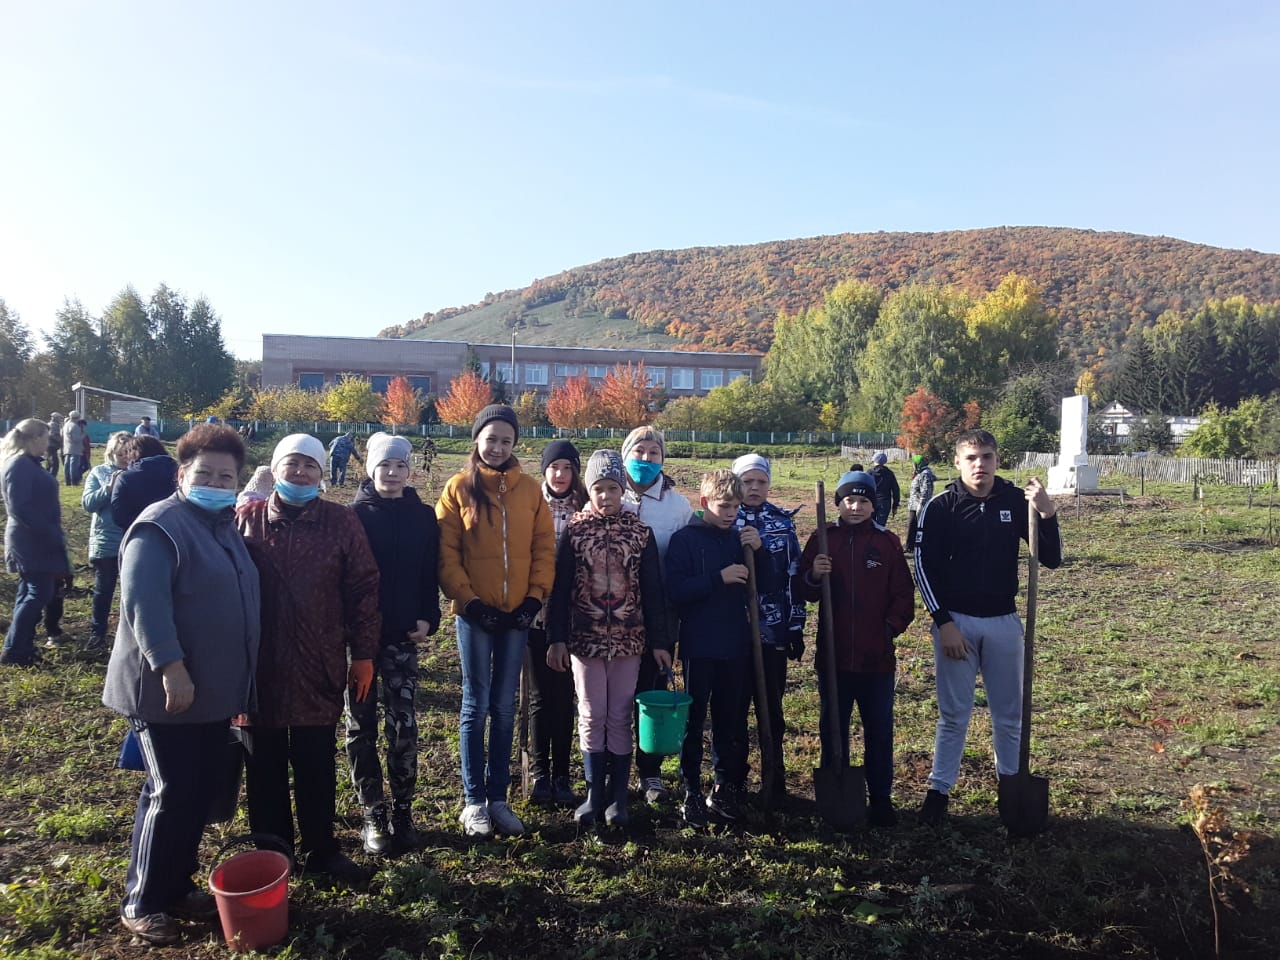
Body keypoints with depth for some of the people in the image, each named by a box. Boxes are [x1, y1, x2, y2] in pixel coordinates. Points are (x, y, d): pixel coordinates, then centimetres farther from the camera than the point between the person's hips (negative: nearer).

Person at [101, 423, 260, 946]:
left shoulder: (226, 527, 13)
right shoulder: (160, 526, -14)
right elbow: (143, 602, -24)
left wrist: (240, 681, 21)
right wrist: (170, 666, -29)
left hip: (214, 689, 8)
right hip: (167, 689, -8)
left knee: (200, 792, 15)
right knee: (171, 795, -1)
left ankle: (177, 886, 30)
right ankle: (141, 902, 16)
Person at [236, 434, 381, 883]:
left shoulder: (341, 522, -1)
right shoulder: (246, 519, 0)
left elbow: (363, 589, 0)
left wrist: (363, 653, -2)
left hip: (318, 669, 0)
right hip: (258, 667, 1)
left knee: (317, 767, 12)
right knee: (264, 769, 13)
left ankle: (320, 850, 29)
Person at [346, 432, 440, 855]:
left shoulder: (423, 517, 4)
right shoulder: (354, 514, -2)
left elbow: (430, 573, 6)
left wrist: (428, 618, -6)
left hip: (403, 635, 1)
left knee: (403, 726, 1)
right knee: (362, 726, 7)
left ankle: (402, 811, 14)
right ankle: (373, 814, 18)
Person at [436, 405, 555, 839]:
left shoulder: (530, 489, 4)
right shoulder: (459, 487, -1)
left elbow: (544, 548, 5)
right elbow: (446, 553, -5)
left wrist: (535, 598, -4)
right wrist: (468, 600, -12)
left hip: (517, 613, 2)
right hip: (475, 613, -2)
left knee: (504, 708, 10)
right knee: (476, 706, 4)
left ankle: (498, 797, 21)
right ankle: (474, 801, 16)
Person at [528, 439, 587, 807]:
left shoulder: (585, 509, 1)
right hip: (537, 612, 0)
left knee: (564, 695, 7)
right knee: (540, 695, 6)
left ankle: (561, 774, 17)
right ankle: (540, 772, 17)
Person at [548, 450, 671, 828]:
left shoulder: (640, 532, 0)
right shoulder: (574, 530, -1)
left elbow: (653, 590, 2)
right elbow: (560, 588, 0)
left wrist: (659, 641, 1)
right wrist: (558, 639, -3)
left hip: (628, 640, 0)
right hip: (585, 639, 0)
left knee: (620, 717, 7)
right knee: (591, 716, 7)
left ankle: (618, 797, 19)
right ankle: (594, 794, 19)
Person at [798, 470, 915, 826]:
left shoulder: (888, 542, 0)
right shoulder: (822, 539, 1)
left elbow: (904, 593, 3)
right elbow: (804, 592, 0)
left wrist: (892, 625, -9)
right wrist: (813, 575, -20)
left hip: (877, 656, 0)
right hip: (834, 654, 0)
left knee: (879, 730, 11)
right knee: (833, 728, 12)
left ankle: (881, 798, 26)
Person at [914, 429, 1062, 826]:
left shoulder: (1016, 501, -3)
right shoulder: (941, 507, -8)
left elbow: (1052, 559, -4)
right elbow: (924, 566, -6)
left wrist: (1047, 514, -21)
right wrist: (943, 622, -10)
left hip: (1003, 621, 2)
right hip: (955, 620, -2)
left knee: (1009, 714, 13)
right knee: (953, 714, 6)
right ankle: (939, 790, 19)